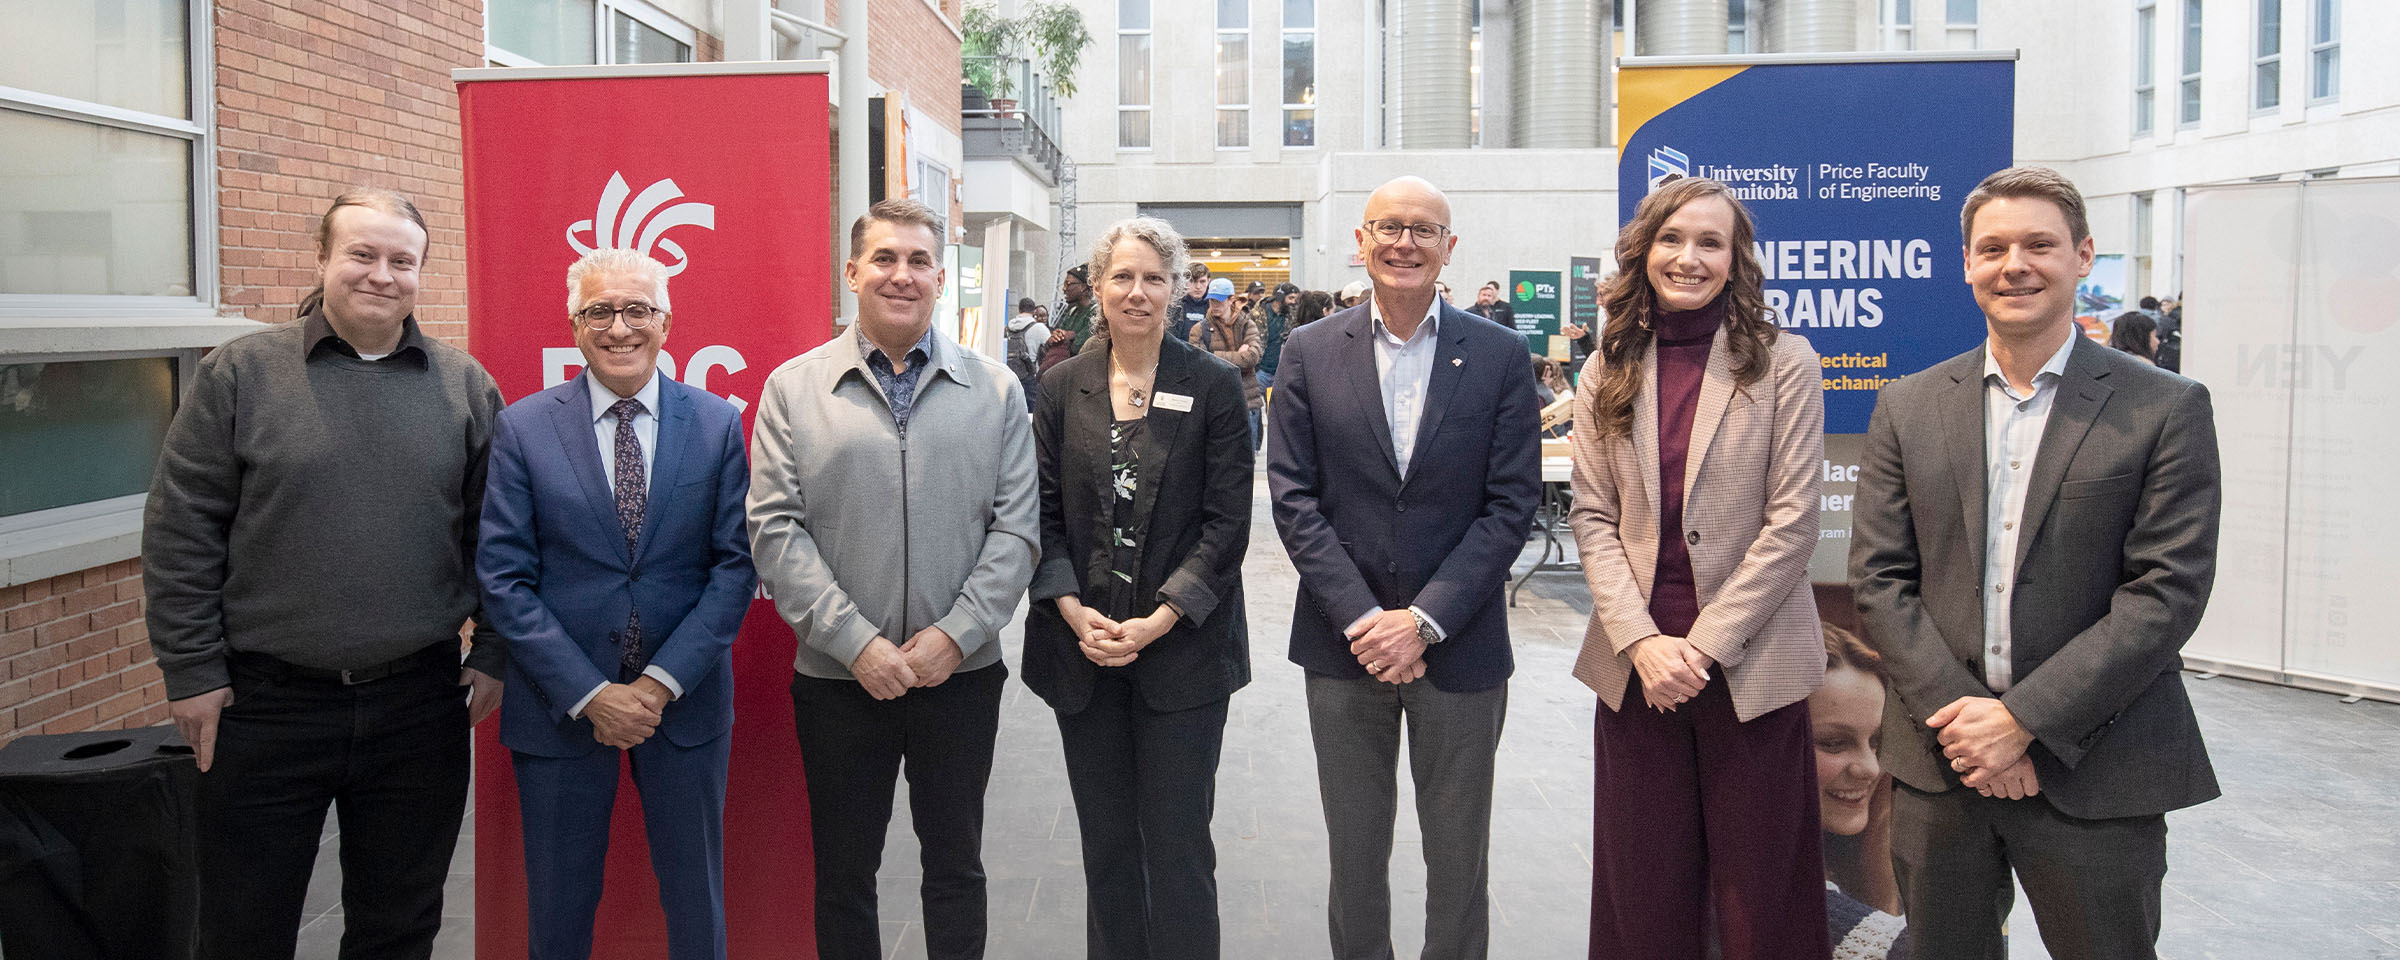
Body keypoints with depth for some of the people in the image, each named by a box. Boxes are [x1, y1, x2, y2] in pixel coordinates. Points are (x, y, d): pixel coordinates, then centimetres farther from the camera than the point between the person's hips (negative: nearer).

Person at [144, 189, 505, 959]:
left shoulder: (465, 386, 4)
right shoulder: (239, 373, -1)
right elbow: (180, 531, -1)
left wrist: (493, 654, 3)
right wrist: (191, 670, -4)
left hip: (420, 702, 2)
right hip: (266, 706, -1)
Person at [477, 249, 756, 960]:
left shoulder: (719, 424, 0)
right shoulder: (522, 428, -3)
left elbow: (736, 563, -3)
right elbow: (502, 577, -6)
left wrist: (662, 682, -13)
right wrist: (589, 694, -14)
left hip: (686, 700, 1)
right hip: (560, 707, 0)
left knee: (695, 901, 14)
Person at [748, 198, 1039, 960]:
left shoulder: (995, 391, 3)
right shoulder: (793, 389, 1)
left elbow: (1017, 528, -1)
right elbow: (775, 530, -5)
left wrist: (955, 633, -12)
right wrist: (855, 641, -13)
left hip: (961, 671, 1)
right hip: (839, 676, 0)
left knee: (956, 866, 13)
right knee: (843, 873, 13)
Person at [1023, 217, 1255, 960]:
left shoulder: (1214, 387, -2)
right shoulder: (1065, 388, 7)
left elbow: (1228, 520, -6)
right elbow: (1044, 512, 5)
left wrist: (1161, 620, -13)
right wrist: (1074, 611, -9)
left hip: (1183, 647, -3)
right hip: (1084, 648, 3)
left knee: (1178, 843, 2)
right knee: (1105, 841, 12)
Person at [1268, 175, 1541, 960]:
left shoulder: (1501, 356, -1)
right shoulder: (1309, 354, 1)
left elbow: (1512, 503, -6)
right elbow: (1293, 496, -3)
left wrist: (1425, 619, -14)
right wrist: (1362, 617, -12)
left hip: (1459, 649, -1)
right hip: (1343, 643, 1)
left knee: (1458, 859, 11)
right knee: (1354, 852, 14)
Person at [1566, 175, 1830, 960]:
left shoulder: (1784, 363, -3)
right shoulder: (1607, 371, 6)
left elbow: (1791, 521, -7)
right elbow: (1592, 518, 3)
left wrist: (1705, 643, -12)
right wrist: (1641, 640, -10)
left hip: (1750, 662, -3)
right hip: (1636, 662, 3)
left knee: (1757, 891, 6)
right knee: (1644, 889, 12)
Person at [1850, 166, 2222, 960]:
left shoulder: (2167, 409, -2)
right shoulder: (1908, 407, 6)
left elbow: (2167, 591, -9)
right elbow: (1878, 577, 2)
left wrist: (2023, 718, -15)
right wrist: (1956, 715, -10)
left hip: (2095, 774, -2)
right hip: (1939, 764, 3)